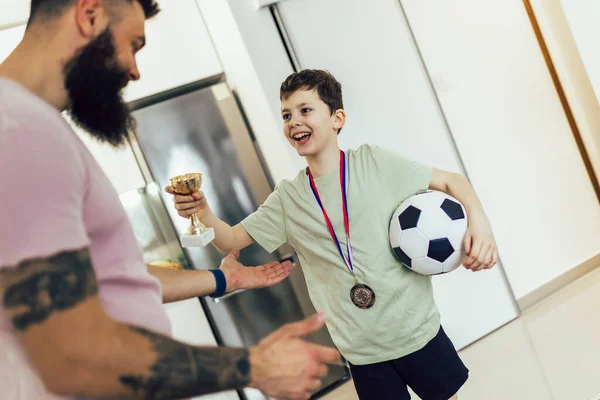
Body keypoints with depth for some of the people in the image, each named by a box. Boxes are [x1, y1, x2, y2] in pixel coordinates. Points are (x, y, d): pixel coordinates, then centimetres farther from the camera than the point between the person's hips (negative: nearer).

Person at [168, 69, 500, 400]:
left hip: (416, 331, -1)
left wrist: (478, 220, -20)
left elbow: (450, 181, -2)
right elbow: (230, 241, 0)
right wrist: (202, 212, -19)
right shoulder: (287, 200, 2)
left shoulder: (373, 162, -6)